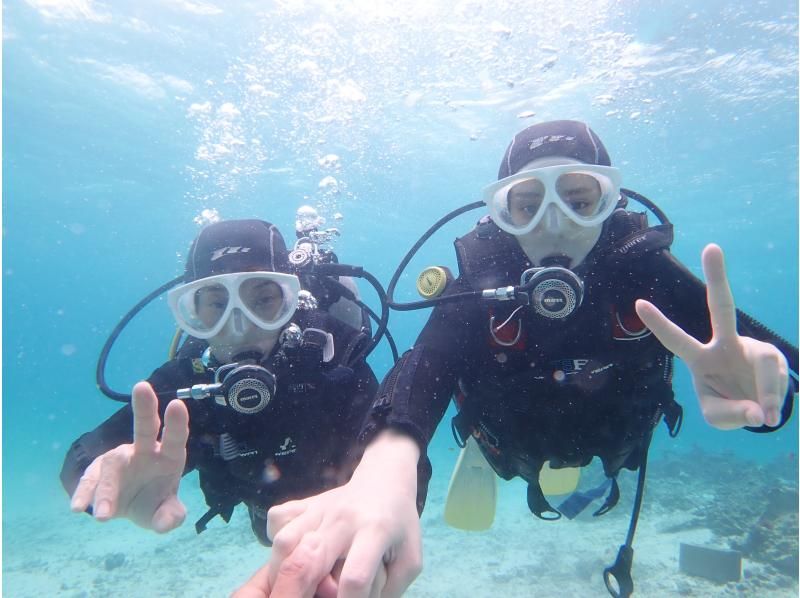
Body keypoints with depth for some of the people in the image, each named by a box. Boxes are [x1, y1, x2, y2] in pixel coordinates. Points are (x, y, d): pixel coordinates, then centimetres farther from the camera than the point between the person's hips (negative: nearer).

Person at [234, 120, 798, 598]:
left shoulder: (643, 267, -32)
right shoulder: (479, 282, -37)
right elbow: (423, 367, -56)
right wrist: (387, 468, -79)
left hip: (611, 446, 3)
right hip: (516, 444, -2)